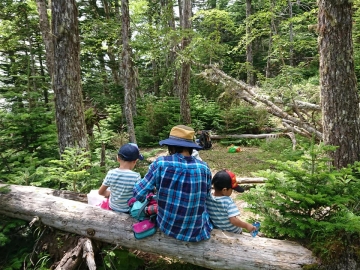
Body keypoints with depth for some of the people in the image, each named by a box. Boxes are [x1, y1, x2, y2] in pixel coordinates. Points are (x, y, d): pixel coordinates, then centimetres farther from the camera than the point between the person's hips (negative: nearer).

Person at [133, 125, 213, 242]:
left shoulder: (161, 163, -19)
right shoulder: (204, 167, -12)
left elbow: (138, 194, -13)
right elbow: (206, 196, 3)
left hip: (167, 227, 0)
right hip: (197, 233, 1)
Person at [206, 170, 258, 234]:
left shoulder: (207, 198, -14)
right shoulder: (228, 201, -28)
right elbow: (233, 220, -33)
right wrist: (246, 225, -23)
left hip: (216, 231, 5)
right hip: (232, 233, -4)